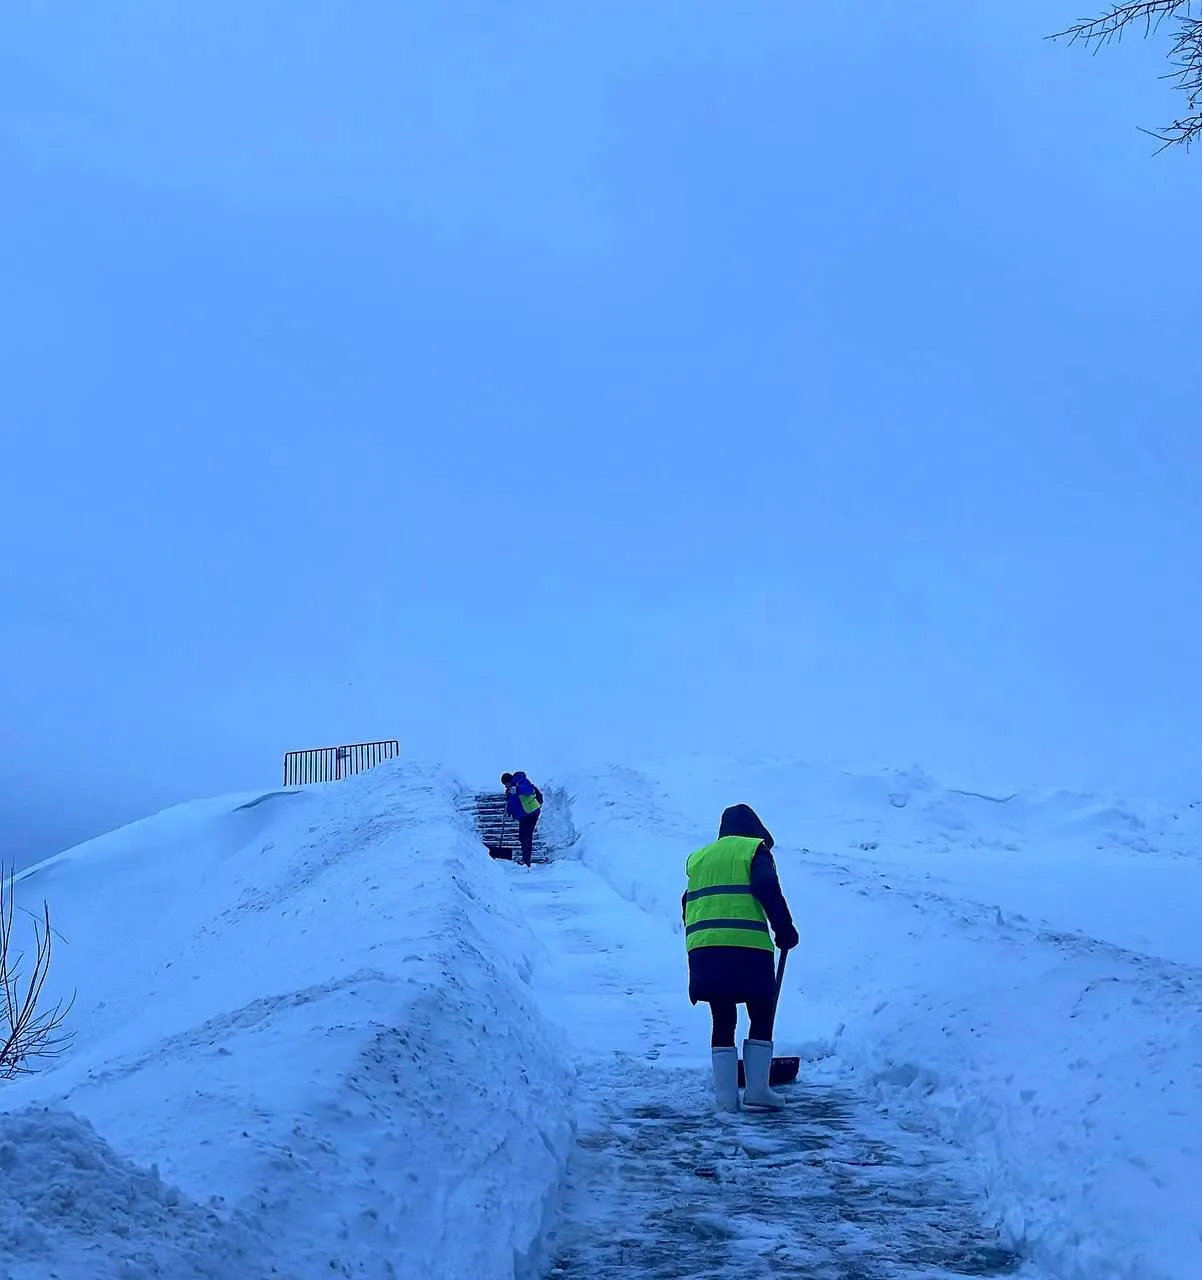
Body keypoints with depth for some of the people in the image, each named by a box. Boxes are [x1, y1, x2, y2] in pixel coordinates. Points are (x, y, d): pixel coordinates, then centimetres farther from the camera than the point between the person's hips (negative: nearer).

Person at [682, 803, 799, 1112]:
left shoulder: (698, 858, 24)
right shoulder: (754, 849, 8)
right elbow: (768, 889, -8)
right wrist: (785, 930, -2)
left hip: (703, 950, 5)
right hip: (747, 948, -5)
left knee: (723, 1020, 10)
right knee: (762, 1016, 7)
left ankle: (726, 1094, 6)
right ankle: (756, 1089, 2)